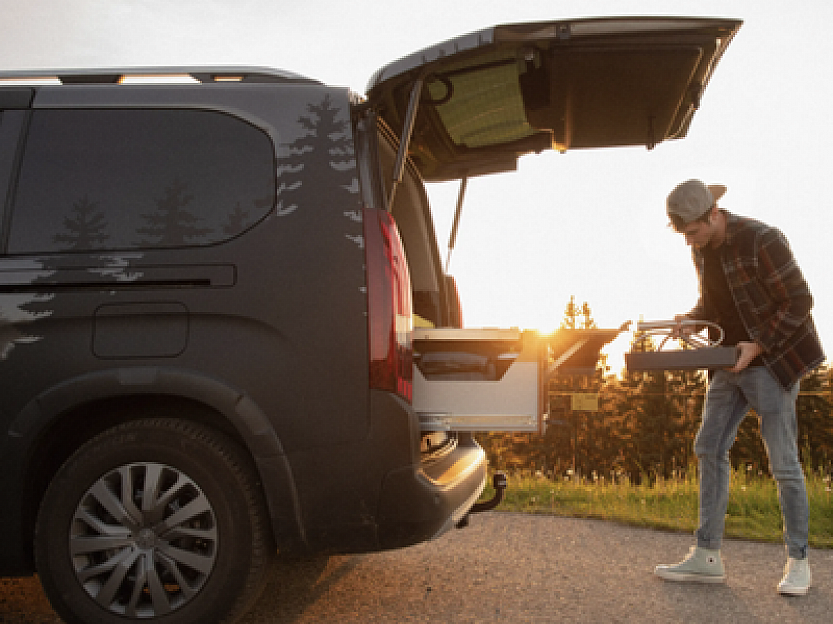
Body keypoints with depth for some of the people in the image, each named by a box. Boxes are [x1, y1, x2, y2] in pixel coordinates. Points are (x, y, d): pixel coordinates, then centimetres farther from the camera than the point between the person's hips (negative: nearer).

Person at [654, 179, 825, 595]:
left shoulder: (761, 240, -20)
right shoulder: (702, 249, 4)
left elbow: (799, 301, -16)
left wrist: (758, 345, -22)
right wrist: (690, 323, -2)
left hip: (772, 359, -7)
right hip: (731, 362, 8)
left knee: (782, 461, -5)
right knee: (709, 449, 3)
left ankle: (798, 562, 10)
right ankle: (707, 557, 9)